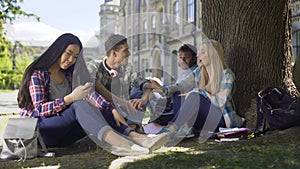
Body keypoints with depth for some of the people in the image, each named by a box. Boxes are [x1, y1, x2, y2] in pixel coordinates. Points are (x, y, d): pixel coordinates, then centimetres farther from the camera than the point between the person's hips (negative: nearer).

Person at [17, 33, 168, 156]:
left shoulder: (68, 74, 14)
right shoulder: (38, 73, -4)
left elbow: (89, 93, -3)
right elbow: (39, 109, -15)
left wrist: (112, 109, -19)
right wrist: (71, 98, -27)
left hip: (61, 132, 6)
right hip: (39, 129, -6)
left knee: (95, 115, -20)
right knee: (79, 105, -31)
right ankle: (122, 144, -52)